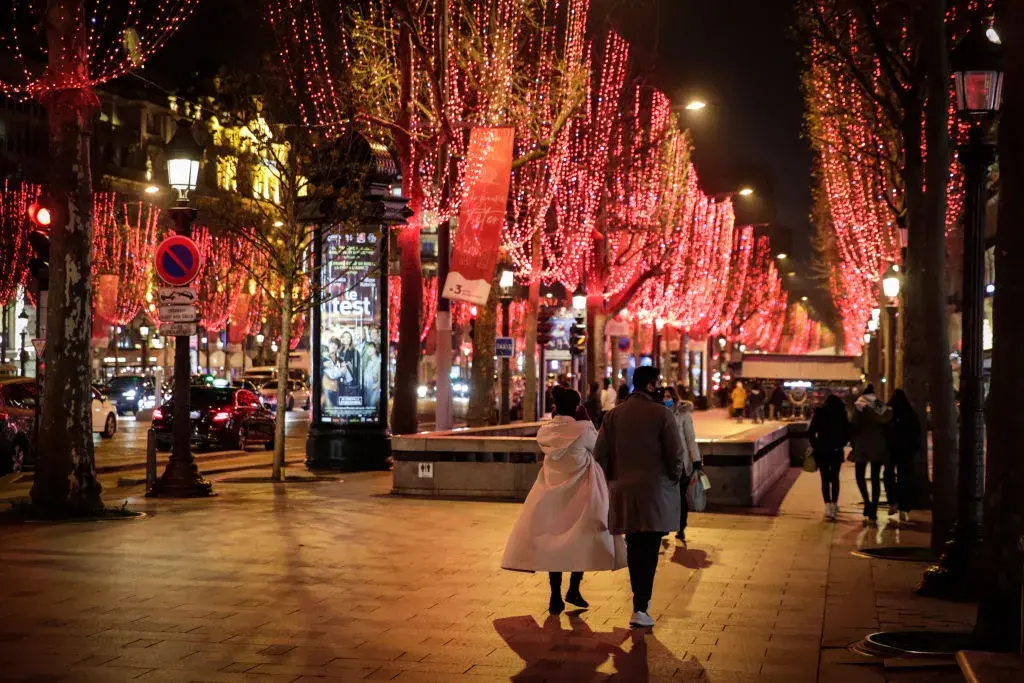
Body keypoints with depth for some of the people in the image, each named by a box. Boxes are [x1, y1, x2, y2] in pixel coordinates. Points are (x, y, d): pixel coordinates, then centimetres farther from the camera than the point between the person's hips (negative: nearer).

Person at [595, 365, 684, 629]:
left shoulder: (613, 415, 4)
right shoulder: (662, 413, -9)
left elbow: (600, 454, 3)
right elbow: (676, 454, -10)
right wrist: (674, 479, 8)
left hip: (623, 491, 4)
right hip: (655, 491, -4)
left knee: (634, 547, 16)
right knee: (649, 550, -2)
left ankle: (641, 598, 29)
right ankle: (640, 608, -7)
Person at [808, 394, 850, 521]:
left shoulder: (819, 414, -1)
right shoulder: (842, 414, -1)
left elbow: (811, 432, -5)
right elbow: (848, 433, -4)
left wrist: (815, 446, 5)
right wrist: (841, 444, 8)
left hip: (821, 451, -1)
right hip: (836, 451, 1)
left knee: (825, 479, 2)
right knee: (835, 478, 14)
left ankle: (828, 506, -12)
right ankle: (834, 505, 12)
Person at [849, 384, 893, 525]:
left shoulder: (859, 406, -5)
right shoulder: (882, 407, 6)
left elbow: (854, 426, -10)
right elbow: (886, 428, 8)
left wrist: (853, 443, -1)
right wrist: (884, 445, 15)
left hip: (863, 446, -3)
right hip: (879, 448, 4)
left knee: (860, 476, 9)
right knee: (875, 479, 7)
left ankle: (867, 503, -14)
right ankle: (873, 514, 3)